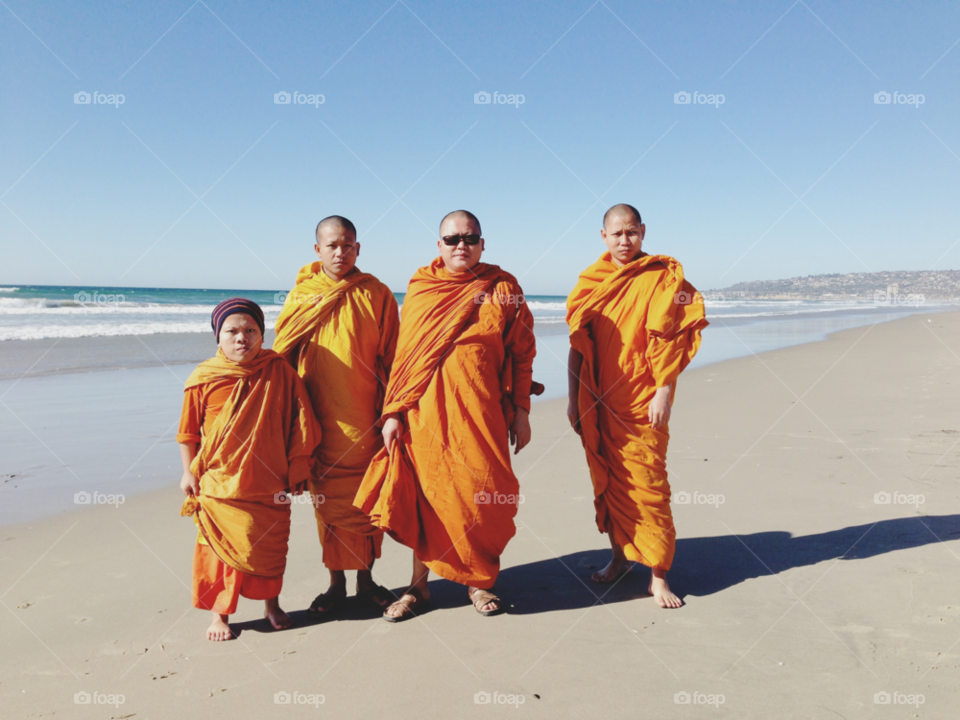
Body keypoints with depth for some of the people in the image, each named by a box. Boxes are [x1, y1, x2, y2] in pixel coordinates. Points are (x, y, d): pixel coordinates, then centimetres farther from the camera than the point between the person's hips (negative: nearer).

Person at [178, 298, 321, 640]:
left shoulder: (280, 372, -5)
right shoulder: (203, 379, -5)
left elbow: (300, 424, 1)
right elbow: (188, 432, 6)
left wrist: (297, 469, 2)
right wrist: (189, 471, 4)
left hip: (270, 484, 1)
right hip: (218, 485, -1)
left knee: (269, 548, 14)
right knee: (220, 548, 4)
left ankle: (271, 603, 35)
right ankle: (219, 613, 22)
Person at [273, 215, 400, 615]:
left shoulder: (376, 294, 0)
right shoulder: (302, 294, 6)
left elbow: (391, 358, 1)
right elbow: (282, 351, 11)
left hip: (364, 420, -1)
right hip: (319, 420, 1)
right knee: (328, 502, 7)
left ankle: (365, 578, 23)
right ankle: (336, 582, 21)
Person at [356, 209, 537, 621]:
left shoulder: (502, 289, 4)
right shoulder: (420, 289, 7)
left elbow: (522, 353, 5)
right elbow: (403, 355, 8)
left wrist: (520, 411, 2)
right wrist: (393, 412, 3)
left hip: (480, 412, -1)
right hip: (425, 412, 1)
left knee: (482, 495, 2)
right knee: (424, 497, 6)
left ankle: (478, 581, 23)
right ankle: (419, 586, 20)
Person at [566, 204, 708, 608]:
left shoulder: (663, 277, -2)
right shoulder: (591, 283, 9)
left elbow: (672, 340, -6)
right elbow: (578, 345, 10)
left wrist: (664, 392, -14)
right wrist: (574, 399, 7)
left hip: (642, 404, -4)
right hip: (598, 403, 4)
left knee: (646, 487, -4)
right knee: (606, 483, 11)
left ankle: (658, 575, 5)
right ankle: (620, 556, 26)